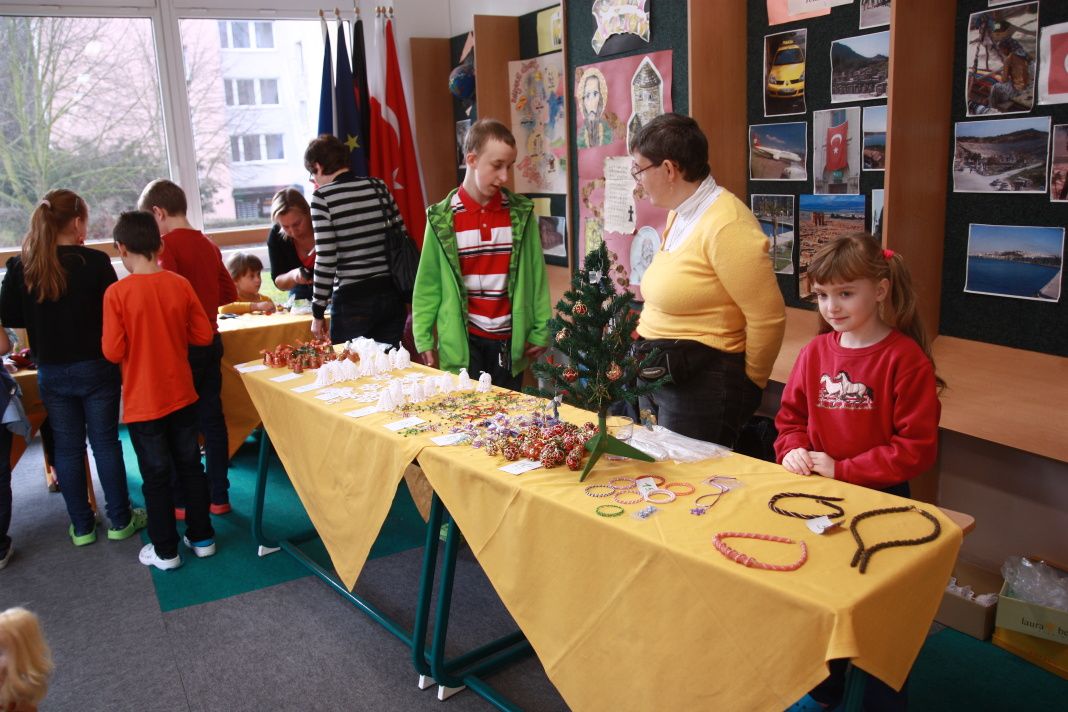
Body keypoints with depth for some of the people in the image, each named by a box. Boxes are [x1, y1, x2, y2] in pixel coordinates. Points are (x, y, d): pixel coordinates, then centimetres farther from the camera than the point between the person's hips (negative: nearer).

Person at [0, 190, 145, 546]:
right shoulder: (95, 262, -16)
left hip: (51, 372, 3)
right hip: (95, 368, -2)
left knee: (67, 449, 12)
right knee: (106, 443, 9)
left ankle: (81, 527, 21)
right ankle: (120, 520, 18)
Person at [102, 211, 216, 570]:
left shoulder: (117, 293, -15)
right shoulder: (179, 284, -5)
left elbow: (114, 352, -14)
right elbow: (203, 335, -1)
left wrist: (137, 339, 5)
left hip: (142, 401, -3)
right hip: (182, 394, 3)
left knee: (156, 476, 8)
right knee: (190, 466, 16)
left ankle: (165, 551, 20)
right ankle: (202, 537, 26)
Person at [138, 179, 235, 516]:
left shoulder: (166, 245, -13)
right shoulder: (208, 244, 8)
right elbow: (229, 292, 15)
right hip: (211, 341, 7)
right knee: (211, 417, 12)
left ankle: (183, 501, 13)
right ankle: (219, 496, 19)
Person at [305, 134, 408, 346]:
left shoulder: (323, 197, -7)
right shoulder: (377, 186, 7)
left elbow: (326, 259, -11)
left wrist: (318, 312, -3)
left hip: (353, 299, -5)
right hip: (391, 294, 5)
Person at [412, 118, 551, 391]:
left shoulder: (521, 213, 0)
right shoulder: (443, 219, -4)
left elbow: (535, 275, 3)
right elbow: (428, 283, 0)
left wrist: (541, 330, 3)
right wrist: (423, 338, -1)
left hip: (510, 341, 2)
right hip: (462, 343, -1)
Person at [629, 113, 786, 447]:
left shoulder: (726, 225, -19)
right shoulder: (678, 215, 11)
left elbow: (768, 318, -17)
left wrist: (749, 384, -4)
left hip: (699, 382, -9)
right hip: (657, 373, 9)